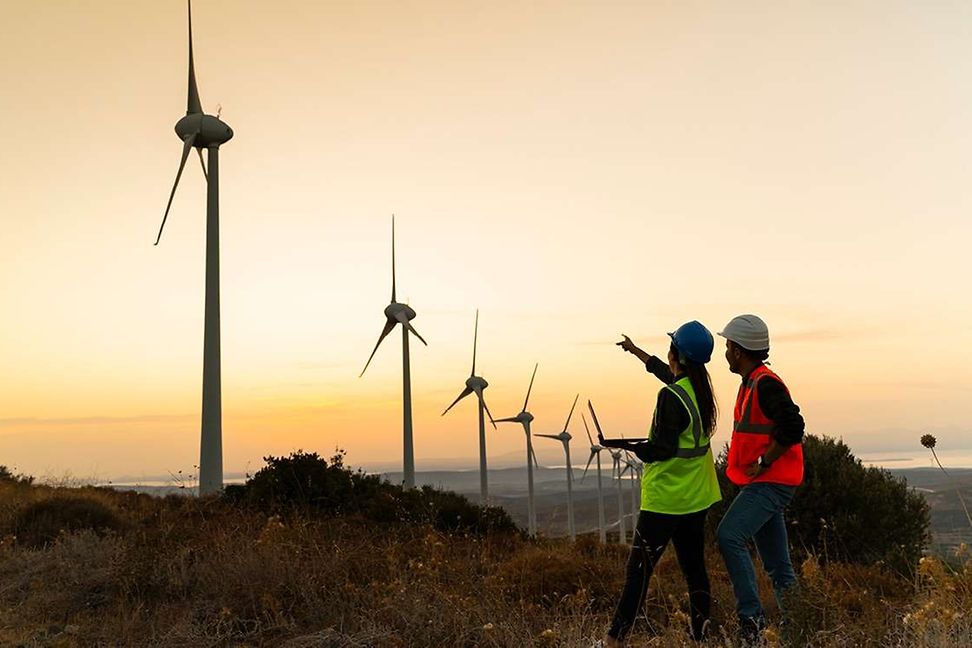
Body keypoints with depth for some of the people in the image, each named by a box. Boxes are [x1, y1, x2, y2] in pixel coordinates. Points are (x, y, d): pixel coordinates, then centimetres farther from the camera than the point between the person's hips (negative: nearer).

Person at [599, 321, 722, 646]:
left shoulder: (670, 396, -19)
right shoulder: (701, 388, 7)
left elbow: (663, 449, -21)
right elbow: (668, 373, 27)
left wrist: (622, 444, -13)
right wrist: (636, 351, 38)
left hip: (664, 499, -8)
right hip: (696, 498, 8)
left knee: (638, 570, -5)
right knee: (694, 567, 13)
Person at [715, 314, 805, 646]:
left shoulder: (766, 385, -16)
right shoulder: (752, 383, 15)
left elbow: (792, 428, -25)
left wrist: (763, 463, -19)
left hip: (770, 483, -10)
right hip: (764, 483, 10)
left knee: (729, 536, -20)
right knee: (778, 564, 13)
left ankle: (751, 617, -16)